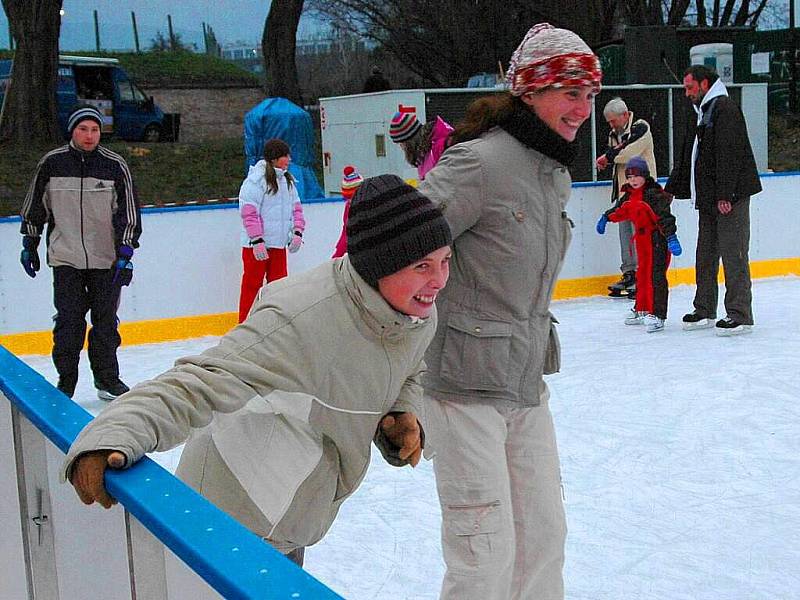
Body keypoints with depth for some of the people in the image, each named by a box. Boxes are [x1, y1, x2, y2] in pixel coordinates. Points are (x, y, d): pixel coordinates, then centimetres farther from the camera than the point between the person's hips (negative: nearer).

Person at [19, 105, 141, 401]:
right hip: (66, 258, 0)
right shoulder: (51, 163, -1)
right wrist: (29, 245, 12)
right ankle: (66, 382, 11)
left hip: (106, 259, 0)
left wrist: (125, 255, -6)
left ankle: (107, 379, 22)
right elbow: (34, 208, 10)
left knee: (105, 320, 8)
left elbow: (128, 213, -1)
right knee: (69, 322, -2)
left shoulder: (115, 165, -3)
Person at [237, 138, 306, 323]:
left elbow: (296, 207, 17)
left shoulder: (287, 180, 11)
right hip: (256, 244, -7)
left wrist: (297, 232, 5)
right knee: (252, 283, 0)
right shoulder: (256, 180, -14)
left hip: (279, 243, 7)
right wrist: (257, 241, -20)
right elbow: (248, 212, -18)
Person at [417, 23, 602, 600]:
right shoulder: (480, 161, -19)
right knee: (486, 551, -3)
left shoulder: (555, 173, 10)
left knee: (544, 533, 16)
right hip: (463, 385, -8)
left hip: (527, 385, 9)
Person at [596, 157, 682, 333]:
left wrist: (671, 237, -28)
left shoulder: (654, 194, -17)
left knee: (655, 275, -11)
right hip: (642, 240, 9)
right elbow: (620, 211, 29)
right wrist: (605, 218, 35)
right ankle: (641, 310, 29)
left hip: (657, 239, -9)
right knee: (641, 274, 16)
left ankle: (657, 314, -11)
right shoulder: (629, 196, 10)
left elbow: (664, 216, -23)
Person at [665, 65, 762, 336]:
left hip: (730, 197, -10)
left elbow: (729, 154, -19)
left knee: (733, 254, -7)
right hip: (708, 198, 10)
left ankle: (740, 314, -4)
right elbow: (687, 156, 27)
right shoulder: (703, 112, 21)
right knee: (705, 254, 11)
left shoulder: (725, 108, -10)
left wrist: (725, 195, -24)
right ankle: (705, 311, 18)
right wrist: (671, 189, 26)